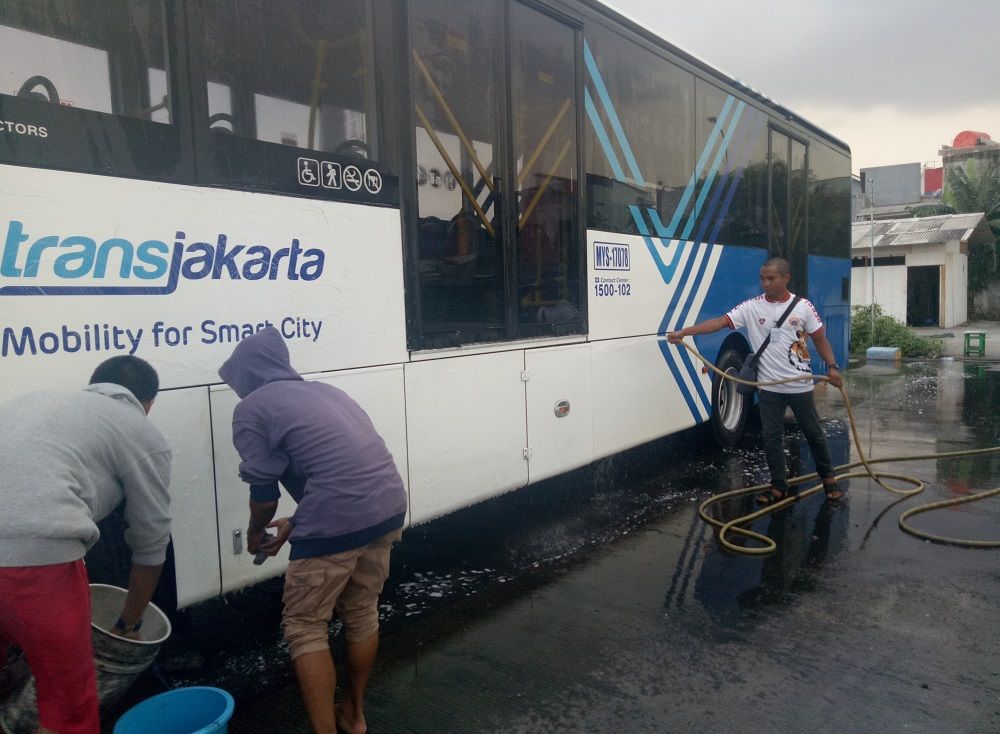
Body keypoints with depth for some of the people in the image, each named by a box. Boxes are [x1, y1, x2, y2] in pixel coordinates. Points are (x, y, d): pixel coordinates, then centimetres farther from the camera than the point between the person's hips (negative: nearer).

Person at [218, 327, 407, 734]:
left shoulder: (252, 408, 4)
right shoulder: (325, 390, 25)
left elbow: (264, 488, 4)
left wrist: (255, 533, 25)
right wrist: (296, 524, 34)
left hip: (339, 520, -8)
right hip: (388, 507, 8)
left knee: (305, 627, 11)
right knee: (361, 614, 23)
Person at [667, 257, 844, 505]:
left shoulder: (802, 306, -4)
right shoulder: (752, 307, -5)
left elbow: (820, 339, 4)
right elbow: (720, 322, -14)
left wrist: (832, 367, -9)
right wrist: (683, 332, -24)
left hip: (800, 385, 0)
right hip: (769, 386, 1)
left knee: (813, 432, 14)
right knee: (772, 436, 5)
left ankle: (828, 477, 34)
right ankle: (779, 486, 18)